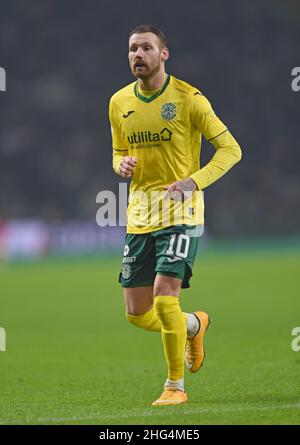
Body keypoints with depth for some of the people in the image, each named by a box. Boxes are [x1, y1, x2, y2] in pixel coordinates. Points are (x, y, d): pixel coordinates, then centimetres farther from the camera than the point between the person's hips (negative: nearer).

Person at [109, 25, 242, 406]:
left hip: (180, 210, -5)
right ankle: (194, 325, 37)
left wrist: (194, 181, -21)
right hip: (140, 214, 5)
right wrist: (122, 164, -4)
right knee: (137, 314, 5)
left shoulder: (188, 98, -8)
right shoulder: (119, 103, 8)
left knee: (165, 298, -18)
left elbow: (230, 148, -7)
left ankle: (176, 385, 0)